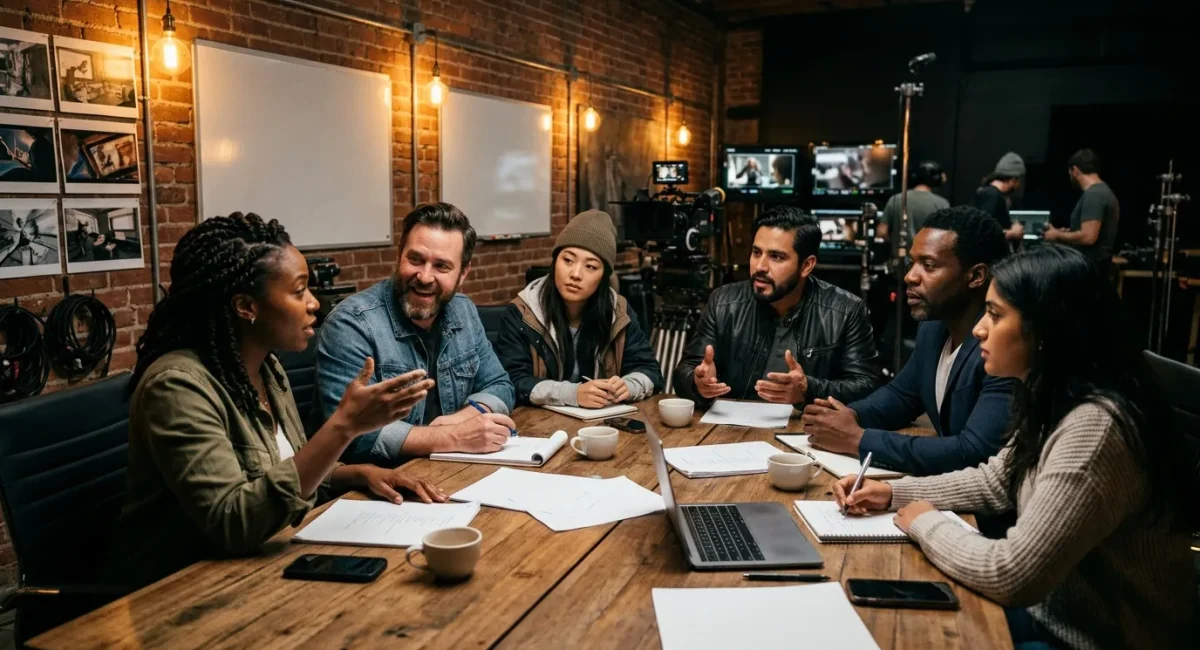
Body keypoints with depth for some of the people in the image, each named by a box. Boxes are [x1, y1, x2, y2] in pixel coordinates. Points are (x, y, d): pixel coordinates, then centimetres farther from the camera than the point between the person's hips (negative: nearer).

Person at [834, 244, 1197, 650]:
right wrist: (893, 493, 3)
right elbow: (995, 482, 14)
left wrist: (926, 523, -14)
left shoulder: (1093, 427, -31)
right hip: (1055, 611, 8)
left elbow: (1013, 577, -32)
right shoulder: (1053, 403, 0)